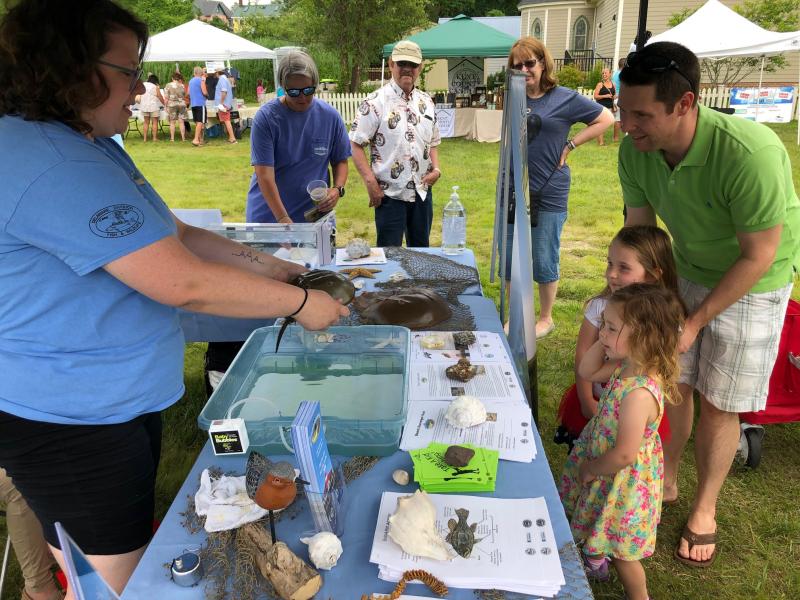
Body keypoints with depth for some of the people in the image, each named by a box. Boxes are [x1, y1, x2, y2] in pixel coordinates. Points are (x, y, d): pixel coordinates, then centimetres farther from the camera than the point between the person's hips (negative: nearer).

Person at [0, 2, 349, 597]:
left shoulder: (94, 146, 9)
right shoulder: (52, 166, -27)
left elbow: (174, 235, 11)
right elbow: (185, 284, -29)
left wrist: (265, 265, 1)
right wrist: (299, 302, -18)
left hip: (122, 400, 10)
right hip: (71, 423, -10)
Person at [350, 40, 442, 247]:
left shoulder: (426, 102, 9)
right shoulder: (375, 102, -9)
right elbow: (355, 144, -11)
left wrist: (436, 169, 0)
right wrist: (371, 182, -18)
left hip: (422, 191, 5)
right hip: (390, 194, -5)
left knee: (421, 251, 15)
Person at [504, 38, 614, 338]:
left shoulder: (565, 98, -5)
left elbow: (606, 119, 2)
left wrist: (570, 145, -5)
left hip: (548, 192, -4)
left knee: (544, 261, 5)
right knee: (510, 259, 9)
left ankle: (546, 318, 24)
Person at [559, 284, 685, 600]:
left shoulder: (639, 394, -38)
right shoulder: (627, 364, -12)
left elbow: (623, 456, -32)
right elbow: (587, 372, 4)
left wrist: (589, 468, -13)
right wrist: (605, 340, -11)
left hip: (621, 481, -8)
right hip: (601, 461, 9)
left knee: (622, 553, 16)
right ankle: (594, 557, 61)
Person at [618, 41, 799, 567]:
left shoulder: (750, 154, -37)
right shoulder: (635, 152, -20)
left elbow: (757, 258, -26)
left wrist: (695, 322, -22)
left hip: (750, 285, -4)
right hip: (684, 272, 5)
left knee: (718, 404, 4)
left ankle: (705, 509, 28)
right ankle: (666, 480, 36)